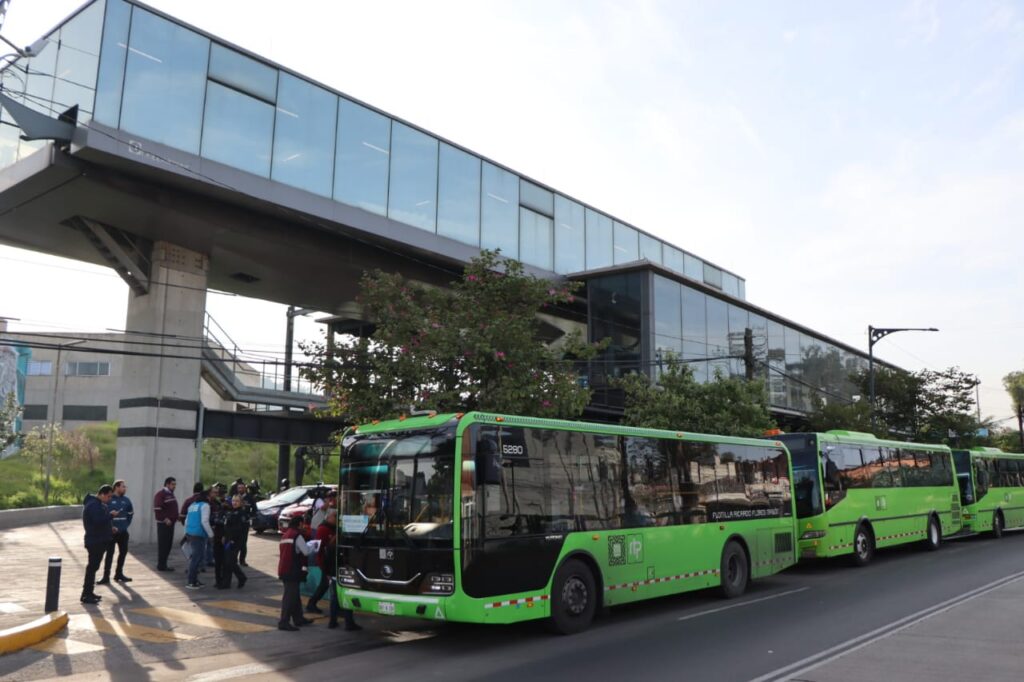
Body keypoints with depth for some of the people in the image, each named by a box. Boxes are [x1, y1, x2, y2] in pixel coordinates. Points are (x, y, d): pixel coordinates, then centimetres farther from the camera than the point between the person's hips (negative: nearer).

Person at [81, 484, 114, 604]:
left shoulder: (98, 504, 17)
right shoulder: (93, 505, -18)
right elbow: (99, 520, -30)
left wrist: (109, 529, 16)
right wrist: (111, 514, -17)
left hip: (98, 541, 11)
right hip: (95, 541, -11)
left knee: (93, 566, 16)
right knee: (92, 566, -8)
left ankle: (88, 592, 25)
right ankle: (86, 595, -5)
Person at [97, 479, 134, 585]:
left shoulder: (126, 500, 9)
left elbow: (130, 513, 18)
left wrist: (126, 524, 7)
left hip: (123, 532, 6)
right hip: (111, 532, -6)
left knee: (123, 552, 11)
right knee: (110, 553, -3)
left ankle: (119, 574, 25)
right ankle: (106, 576, 3)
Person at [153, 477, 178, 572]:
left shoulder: (171, 494, 18)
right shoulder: (160, 494, -11)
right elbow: (157, 509, -20)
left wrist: (176, 517, 15)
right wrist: (165, 519, -22)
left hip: (170, 523, 9)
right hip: (164, 524, -9)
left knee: (168, 544, 11)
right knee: (163, 544, -6)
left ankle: (163, 564, 18)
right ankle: (161, 565, -1)